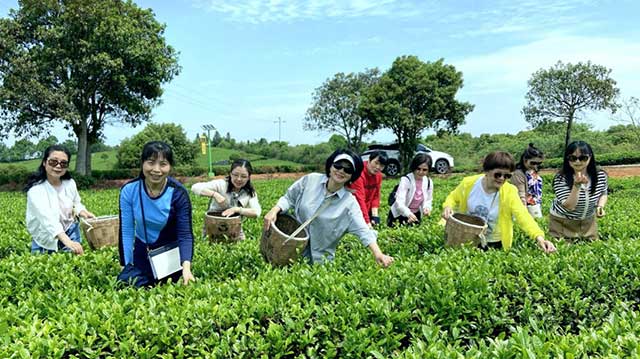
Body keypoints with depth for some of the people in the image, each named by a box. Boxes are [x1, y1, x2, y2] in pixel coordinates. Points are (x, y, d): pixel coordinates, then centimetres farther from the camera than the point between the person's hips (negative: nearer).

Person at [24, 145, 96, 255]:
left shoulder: (70, 183, -8)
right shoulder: (36, 189, -24)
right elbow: (47, 218, -39)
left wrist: (82, 212, -12)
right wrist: (68, 242, -52)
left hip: (70, 232, 4)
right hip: (45, 240, -3)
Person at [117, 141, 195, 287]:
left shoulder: (178, 194, -21)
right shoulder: (129, 190, -15)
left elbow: (185, 234, -22)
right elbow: (126, 231, -9)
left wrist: (186, 266, -38)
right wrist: (127, 266, -12)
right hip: (142, 252, 2)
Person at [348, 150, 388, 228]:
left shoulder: (378, 175, -1)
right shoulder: (359, 174, -25)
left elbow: (376, 196, 3)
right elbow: (359, 199, -30)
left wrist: (375, 215, -11)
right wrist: (367, 222, -34)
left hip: (366, 210, 7)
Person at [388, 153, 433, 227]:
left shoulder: (429, 182, -7)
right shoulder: (405, 180, -23)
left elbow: (428, 200, 2)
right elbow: (399, 202, -31)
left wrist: (426, 207, -22)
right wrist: (409, 214, -48)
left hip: (415, 215, 5)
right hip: (399, 214, -5)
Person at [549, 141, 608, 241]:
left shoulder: (601, 175, -12)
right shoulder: (560, 178, -25)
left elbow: (603, 193, 9)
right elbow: (569, 206, -29)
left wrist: (600, 206, -11)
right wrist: (577, 185, -39)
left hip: (588, 221, 4)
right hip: (562, 222, -4)